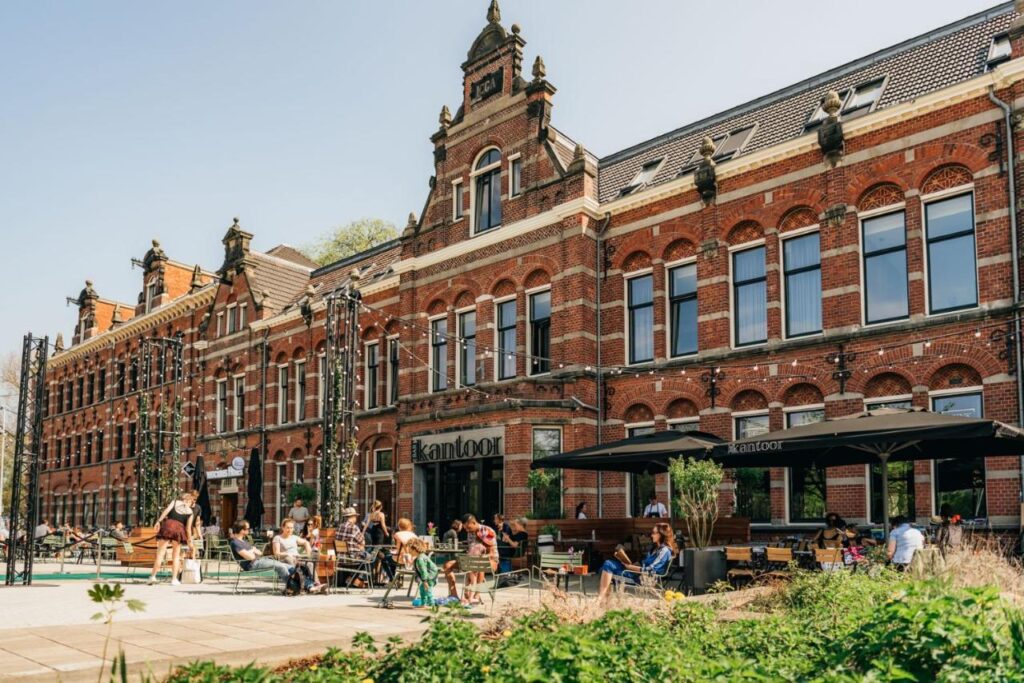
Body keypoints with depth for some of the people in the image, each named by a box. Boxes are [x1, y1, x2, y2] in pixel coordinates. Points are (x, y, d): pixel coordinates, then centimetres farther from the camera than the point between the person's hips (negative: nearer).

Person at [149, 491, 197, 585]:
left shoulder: (175, 501, 17)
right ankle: (174, 579, 6)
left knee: (160, 552, 1)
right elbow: (188, 528, 11)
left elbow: (167, 510, -2)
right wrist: (190, 542, 16)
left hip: (167, 524, 0)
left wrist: (159, 521, -8)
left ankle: (153, 576, -6)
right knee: (176, 555, 10)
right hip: (179, 528, 0)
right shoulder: (190, 512, 15)